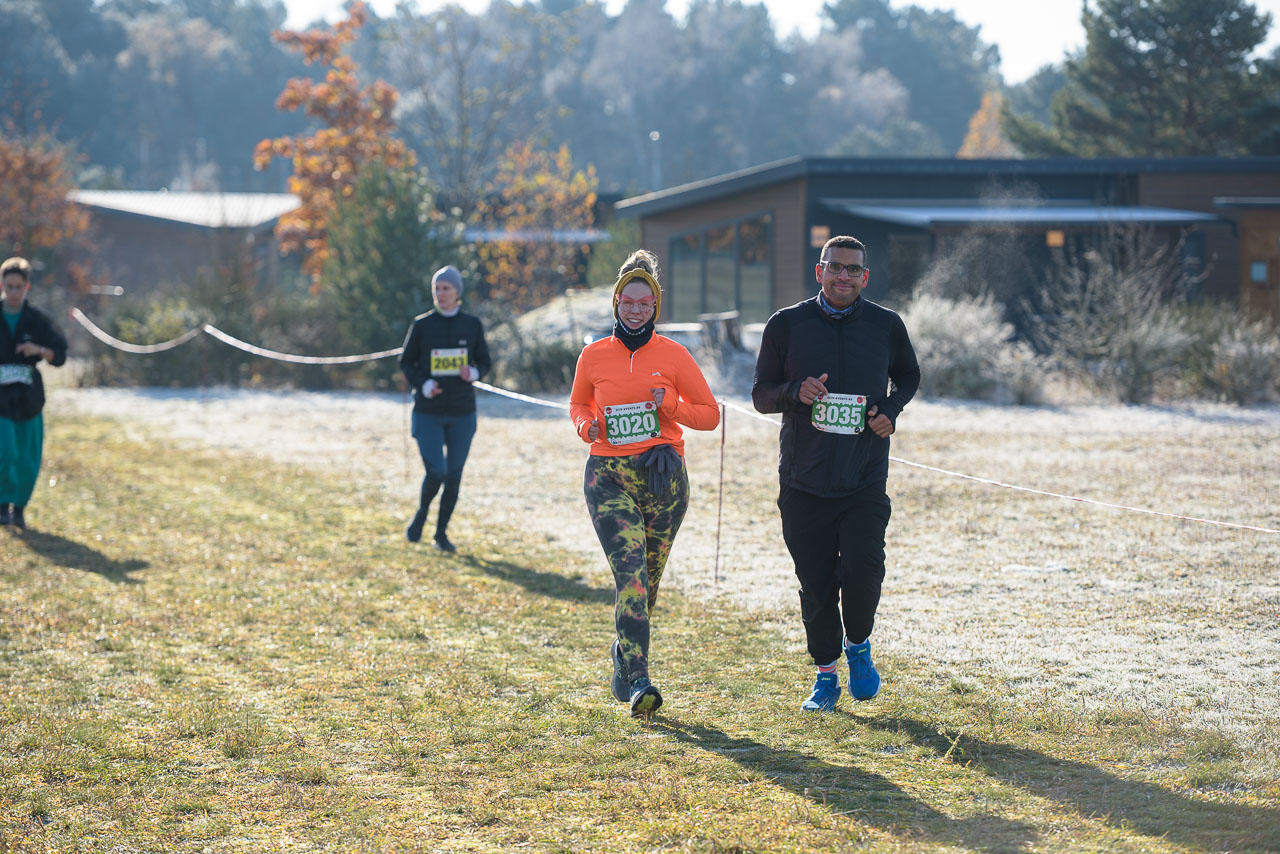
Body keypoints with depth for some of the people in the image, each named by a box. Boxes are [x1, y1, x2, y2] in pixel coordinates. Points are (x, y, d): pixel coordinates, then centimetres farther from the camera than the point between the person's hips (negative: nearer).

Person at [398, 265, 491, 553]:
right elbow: (406, 362, 6)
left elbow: (484, 362, 10)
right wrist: (423, 384, -13)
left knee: (454, 475, 3)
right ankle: (421, 514, 18)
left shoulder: (472, 325, 2)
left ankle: (442, 533, 19)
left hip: (462, 413, 2)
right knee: (435, 472, -13)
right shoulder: (422, 325, -1)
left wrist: (472, 373, -14)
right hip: (428, 413, -2)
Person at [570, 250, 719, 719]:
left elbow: (709, 414, 6)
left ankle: (623, 658, 37)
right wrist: (586, 425, -1)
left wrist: (670, 405, -12)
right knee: (631, 573, -17)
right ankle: (638, 681, -23)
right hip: (609, 477, -1)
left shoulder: (673, 355, 2)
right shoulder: (593, 356, 4)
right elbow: (578, 403, 21)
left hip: (663, 476, 1)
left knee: (647, 580, 10)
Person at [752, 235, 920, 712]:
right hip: (803, 484, 0)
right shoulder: (786, 325, 1)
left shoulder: (886, 327, 4)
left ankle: (858, 645, 12)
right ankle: (826, 674, 20)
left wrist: (891, 409, 0)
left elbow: (909, 377, 21)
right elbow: (761, 394, 6)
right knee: (816, 584, 3)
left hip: (865, 481, 0)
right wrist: (795, 391, -16)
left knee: (862, 568, -17)